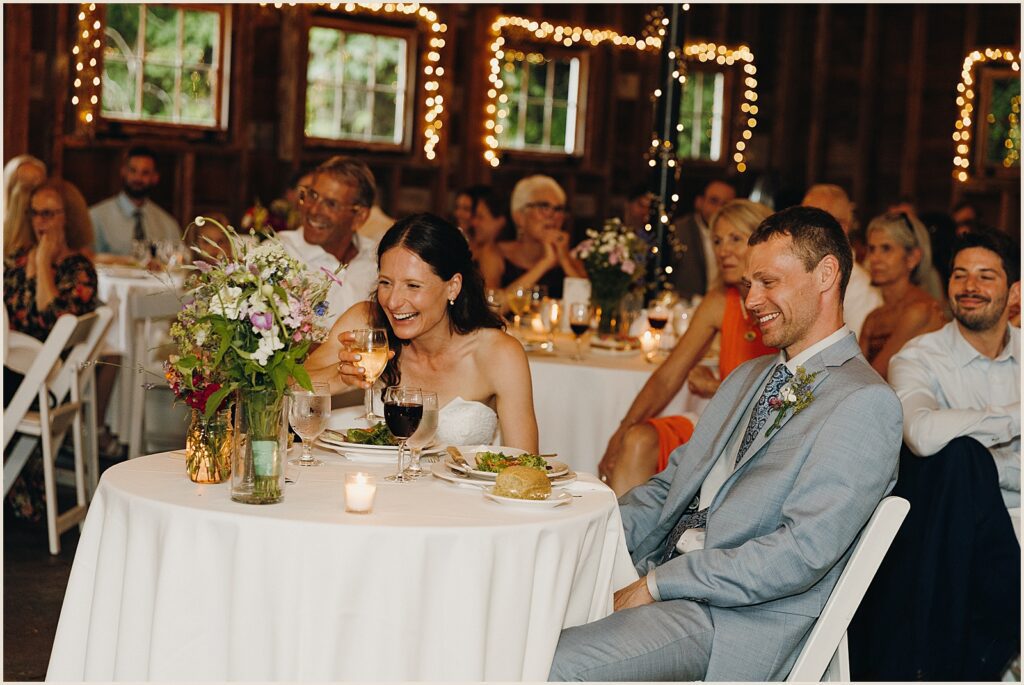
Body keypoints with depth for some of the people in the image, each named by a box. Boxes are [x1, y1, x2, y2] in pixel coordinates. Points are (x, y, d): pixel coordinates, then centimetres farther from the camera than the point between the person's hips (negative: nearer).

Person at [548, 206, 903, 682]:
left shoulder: (865, 403, -10)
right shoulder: (746, 379, 20)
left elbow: (801, 553, -19)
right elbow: (670, 486, 19)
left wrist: (657, 585, -18)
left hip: (742, 620, -8)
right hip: (662, 578, 8)